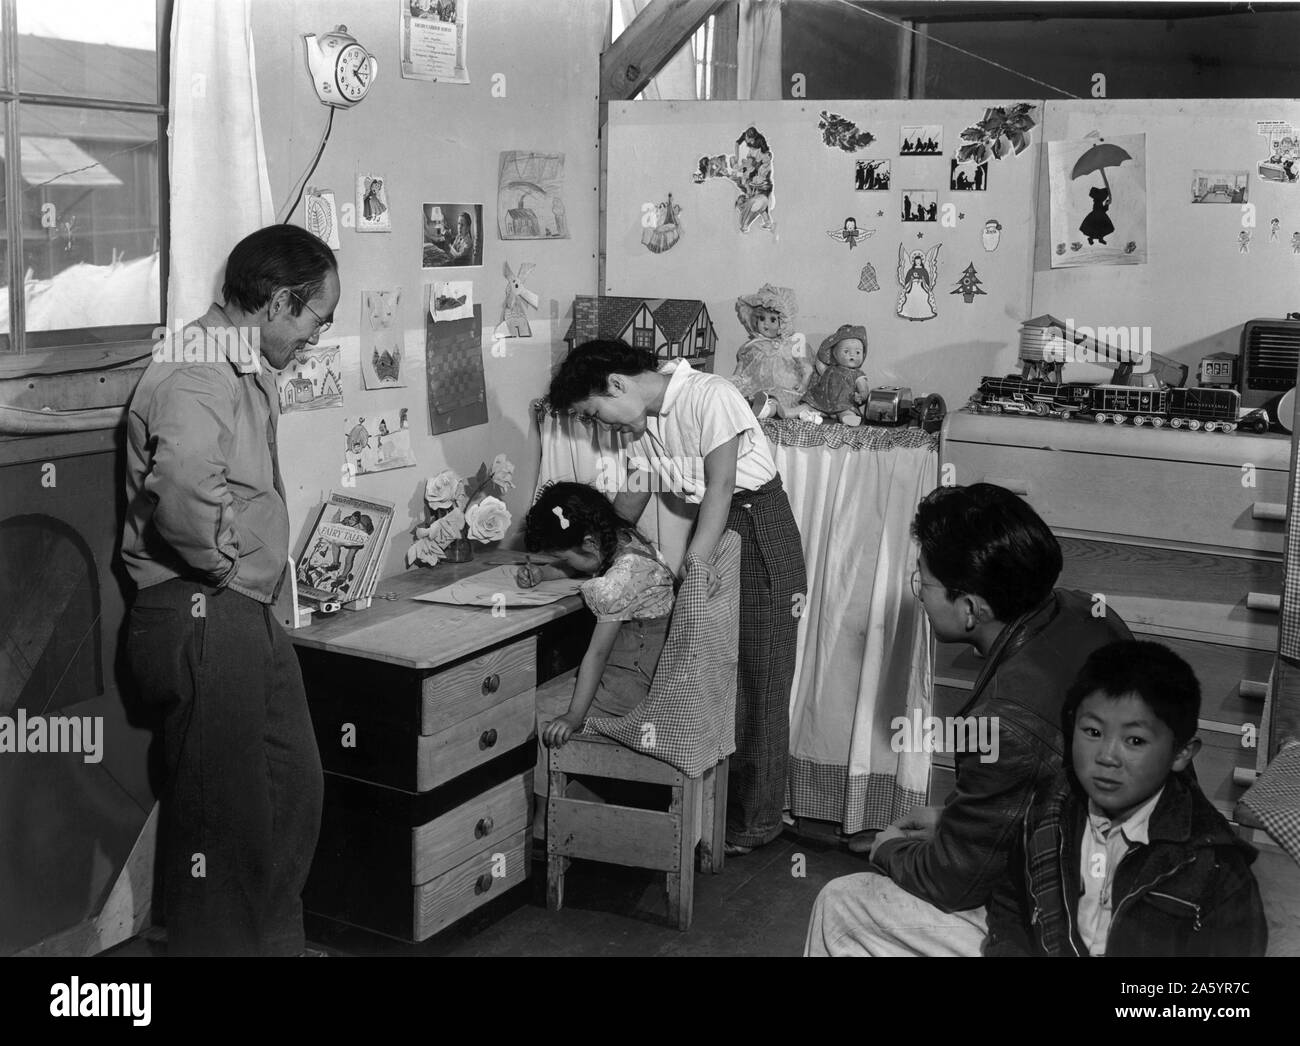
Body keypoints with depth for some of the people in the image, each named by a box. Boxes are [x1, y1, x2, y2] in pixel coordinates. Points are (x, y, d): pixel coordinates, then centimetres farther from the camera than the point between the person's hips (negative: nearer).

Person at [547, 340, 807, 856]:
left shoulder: (710, 396, -22)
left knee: (757, 679, -1)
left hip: (761, 529, -8)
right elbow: (632, 498, 9)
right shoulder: (645, 421, 3)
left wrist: (694, 561, -33)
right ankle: (714, 805, 19)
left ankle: (756, 819, 8)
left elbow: (720, 485, -26)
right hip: (711, 529, 8)